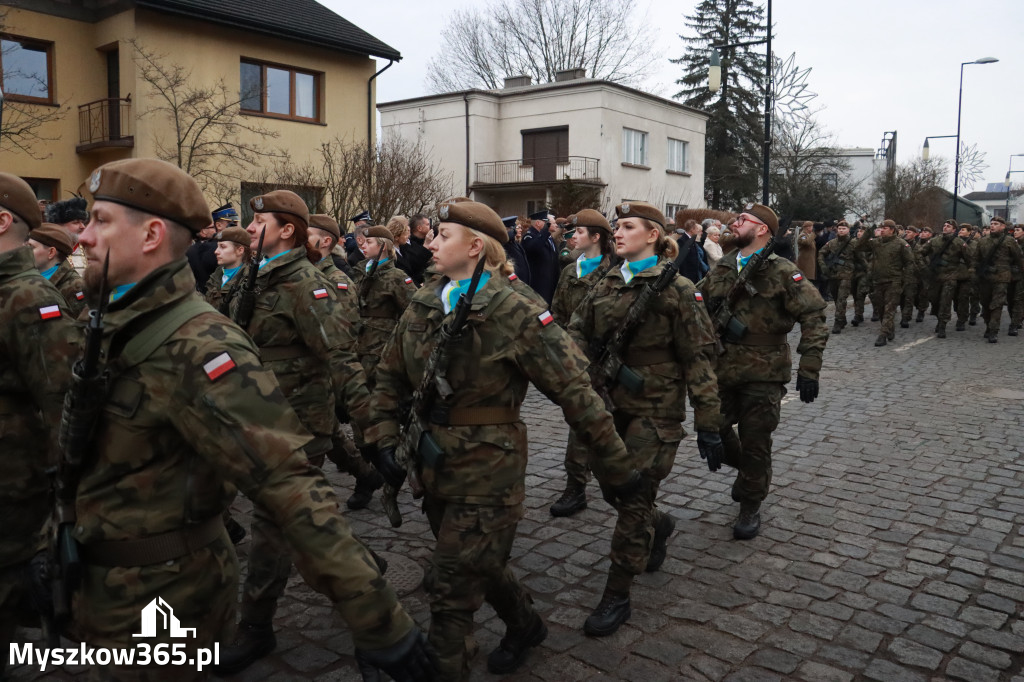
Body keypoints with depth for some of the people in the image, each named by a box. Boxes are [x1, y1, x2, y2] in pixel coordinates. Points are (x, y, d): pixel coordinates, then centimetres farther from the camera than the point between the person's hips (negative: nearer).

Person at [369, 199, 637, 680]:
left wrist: (616, 468, -12)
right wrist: (386, 439, 2)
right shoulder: (422, 307, 3)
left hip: (487, 473, -7)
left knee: (452, 585, 0)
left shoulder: (515, 313, -16)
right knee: (480, 564, 25)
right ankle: (524, 626, 51)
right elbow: (390, 377, 13)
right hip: (434, 469, 7)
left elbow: (575, 392, -15)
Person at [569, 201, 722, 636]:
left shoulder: (676, 290, -10)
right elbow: (577, 331, 11)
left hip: (655, 409, -6)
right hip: (611, 403, 6)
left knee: (633, 501, -2)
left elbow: (699, 359, -10)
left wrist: (707, 424, -11)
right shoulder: (606, 285, 7)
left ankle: (617, 596, 14)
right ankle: (659, 525, 47)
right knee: (609, 484, 16)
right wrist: (586, 354, -13)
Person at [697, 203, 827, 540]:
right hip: (720, 369, 5)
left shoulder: (783, 272, -8)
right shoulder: (720, 271, 8)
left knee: (755, 445, 4)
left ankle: (750, 508, 23)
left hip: (763, 374, -5)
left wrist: (809, 369, -16)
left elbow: (814, 317, -10)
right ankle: (743, 468, 39)